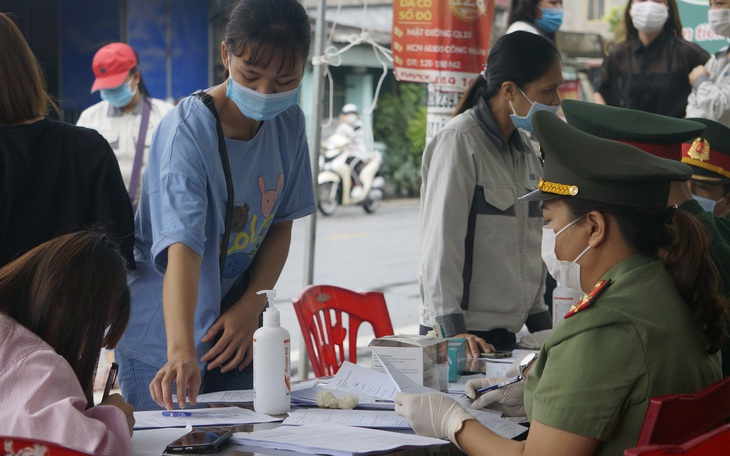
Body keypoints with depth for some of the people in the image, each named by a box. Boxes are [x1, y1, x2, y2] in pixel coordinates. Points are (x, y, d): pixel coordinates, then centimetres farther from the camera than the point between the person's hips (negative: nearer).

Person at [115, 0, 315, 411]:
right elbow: (182, 246, -35)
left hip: (235, 328, 6)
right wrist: (181, 351, -47)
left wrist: (251, 307, -8)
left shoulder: (290, 123, -3)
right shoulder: (188, 131, -24)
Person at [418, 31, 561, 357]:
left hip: (507, 331, 7)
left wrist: (541, 325, 14)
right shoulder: (458, 141, -11)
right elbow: (440, 243, -15)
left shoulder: (525, 148, 14)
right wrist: (452, 328, -19)